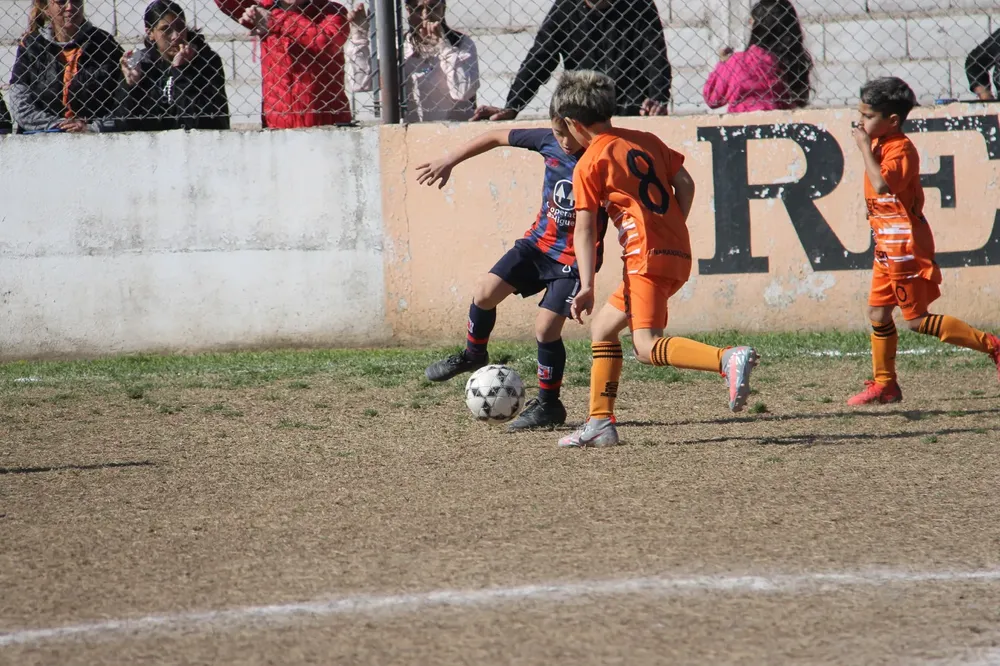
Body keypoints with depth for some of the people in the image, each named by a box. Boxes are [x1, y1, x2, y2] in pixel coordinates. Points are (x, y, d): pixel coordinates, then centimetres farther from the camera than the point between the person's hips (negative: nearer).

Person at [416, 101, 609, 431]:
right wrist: (449, 162, 8)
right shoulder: (548, 142, -7)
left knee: (546, 327, -13)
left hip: (575, 256, -5)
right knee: (485, 292, -3)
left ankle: (548, 404, 7)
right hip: (539, 241, 5)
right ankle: (474, 353, 27)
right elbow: (497, 137, 6)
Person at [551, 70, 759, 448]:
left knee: (647, 346, -18)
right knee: (603, 328, 19)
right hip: (678, 254, 9)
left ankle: (728, 360, -38)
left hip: (647, 258, -9)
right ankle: (600, 423, 15)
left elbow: (585, 229, -8)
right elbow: (685, 184, 13)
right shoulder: (646, 141, 17)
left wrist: (586, 287, -10)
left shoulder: (589, 165, -3)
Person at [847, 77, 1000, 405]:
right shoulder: (881, 144, 11)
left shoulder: (900, 149, -18)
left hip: (906, 247, -10)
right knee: (878, 313, 11)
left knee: (918, 320, -6)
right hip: (888, 248, 10)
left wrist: (865, 147, -27)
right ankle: (884, 384, 18)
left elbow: (882, 184, -35)